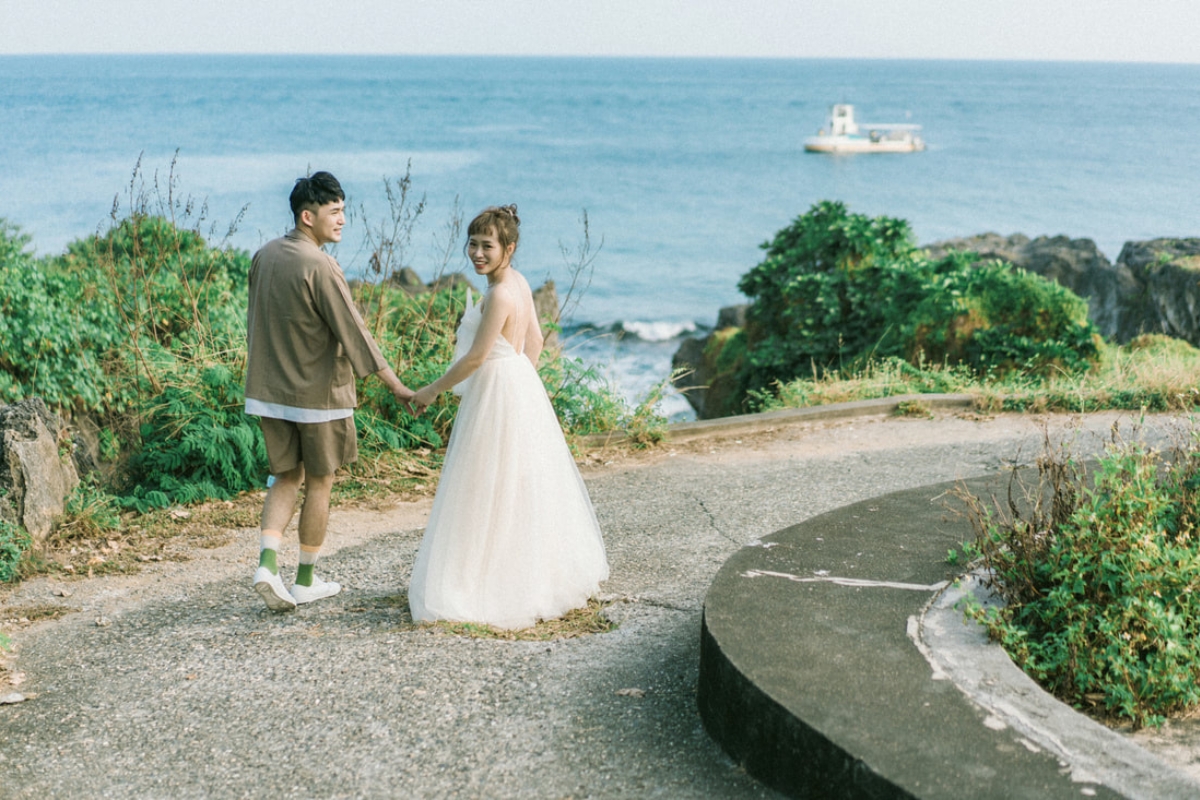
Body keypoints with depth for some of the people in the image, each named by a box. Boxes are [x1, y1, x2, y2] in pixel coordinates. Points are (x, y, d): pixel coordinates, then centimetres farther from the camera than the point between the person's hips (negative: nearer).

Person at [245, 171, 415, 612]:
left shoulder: (264, 257, 3)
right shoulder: (319, 266, -20)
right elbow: (353, 332, -20)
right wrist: (397, 386, -14)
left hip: (270, 391, 6)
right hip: (318, 393, -6)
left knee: (286, 477, 16)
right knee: (319, 483, 9)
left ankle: (268, 560, -4)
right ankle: (306, 580, 18)